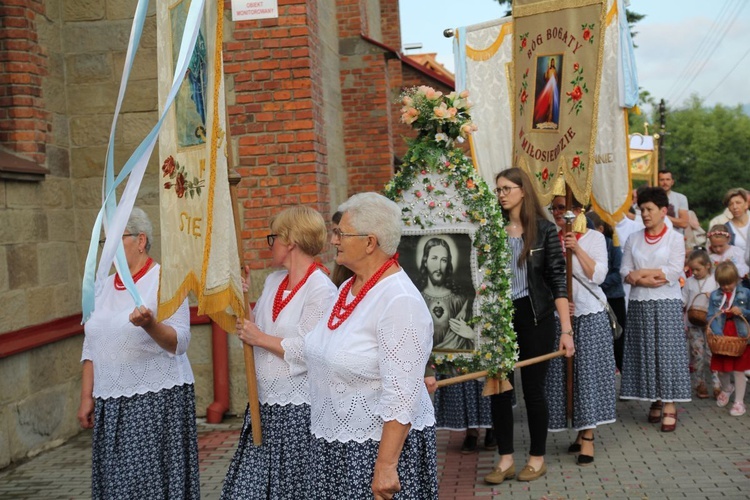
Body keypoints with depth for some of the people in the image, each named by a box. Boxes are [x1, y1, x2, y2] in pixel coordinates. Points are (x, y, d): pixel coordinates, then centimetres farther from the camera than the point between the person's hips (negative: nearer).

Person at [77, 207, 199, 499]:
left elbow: (179, 343, -13)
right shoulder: (103, 287, 12)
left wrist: (150, 324, -31)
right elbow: (91, 348, 17)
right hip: (110, 404, 6)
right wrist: (86, 397, 12)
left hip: (158, 399, -6)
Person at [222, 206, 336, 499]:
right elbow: (256, 327, 19)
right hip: (264, 404, 8)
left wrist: (260, 338, -13)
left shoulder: (321, 290, -14)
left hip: (298, 411, -8)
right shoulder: (273, 281, 12)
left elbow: (308, 352, -21)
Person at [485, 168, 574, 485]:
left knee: (533, 388, 5)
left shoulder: (544, 230, -5)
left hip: (534, 317, -3)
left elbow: (558, 280, -7)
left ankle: (538, 458, 21)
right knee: (499, 389, 5)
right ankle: (505, 459, 18)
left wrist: (566, 329, -12)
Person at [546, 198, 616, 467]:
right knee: (562, 372, 3)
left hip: (590, 315, -3)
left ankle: (588, 437, 2)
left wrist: (577, 249, -14)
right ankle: (580, 433, 17)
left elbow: (598, 275, -8)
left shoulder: (594, 238, 2)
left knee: (588, 371, -3)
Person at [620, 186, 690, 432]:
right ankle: (654, 400, 14)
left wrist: (640, 273, -9)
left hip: (667, 304, -3)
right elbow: (625, 272, 2)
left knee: (667, 351, -5)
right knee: (644, 352, 3)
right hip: (640, 304, 3)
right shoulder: (633, 239, 10)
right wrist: (648, 280, -15)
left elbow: (675, 271, -10)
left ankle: (669, 405, -1)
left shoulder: (675, 237, 1)